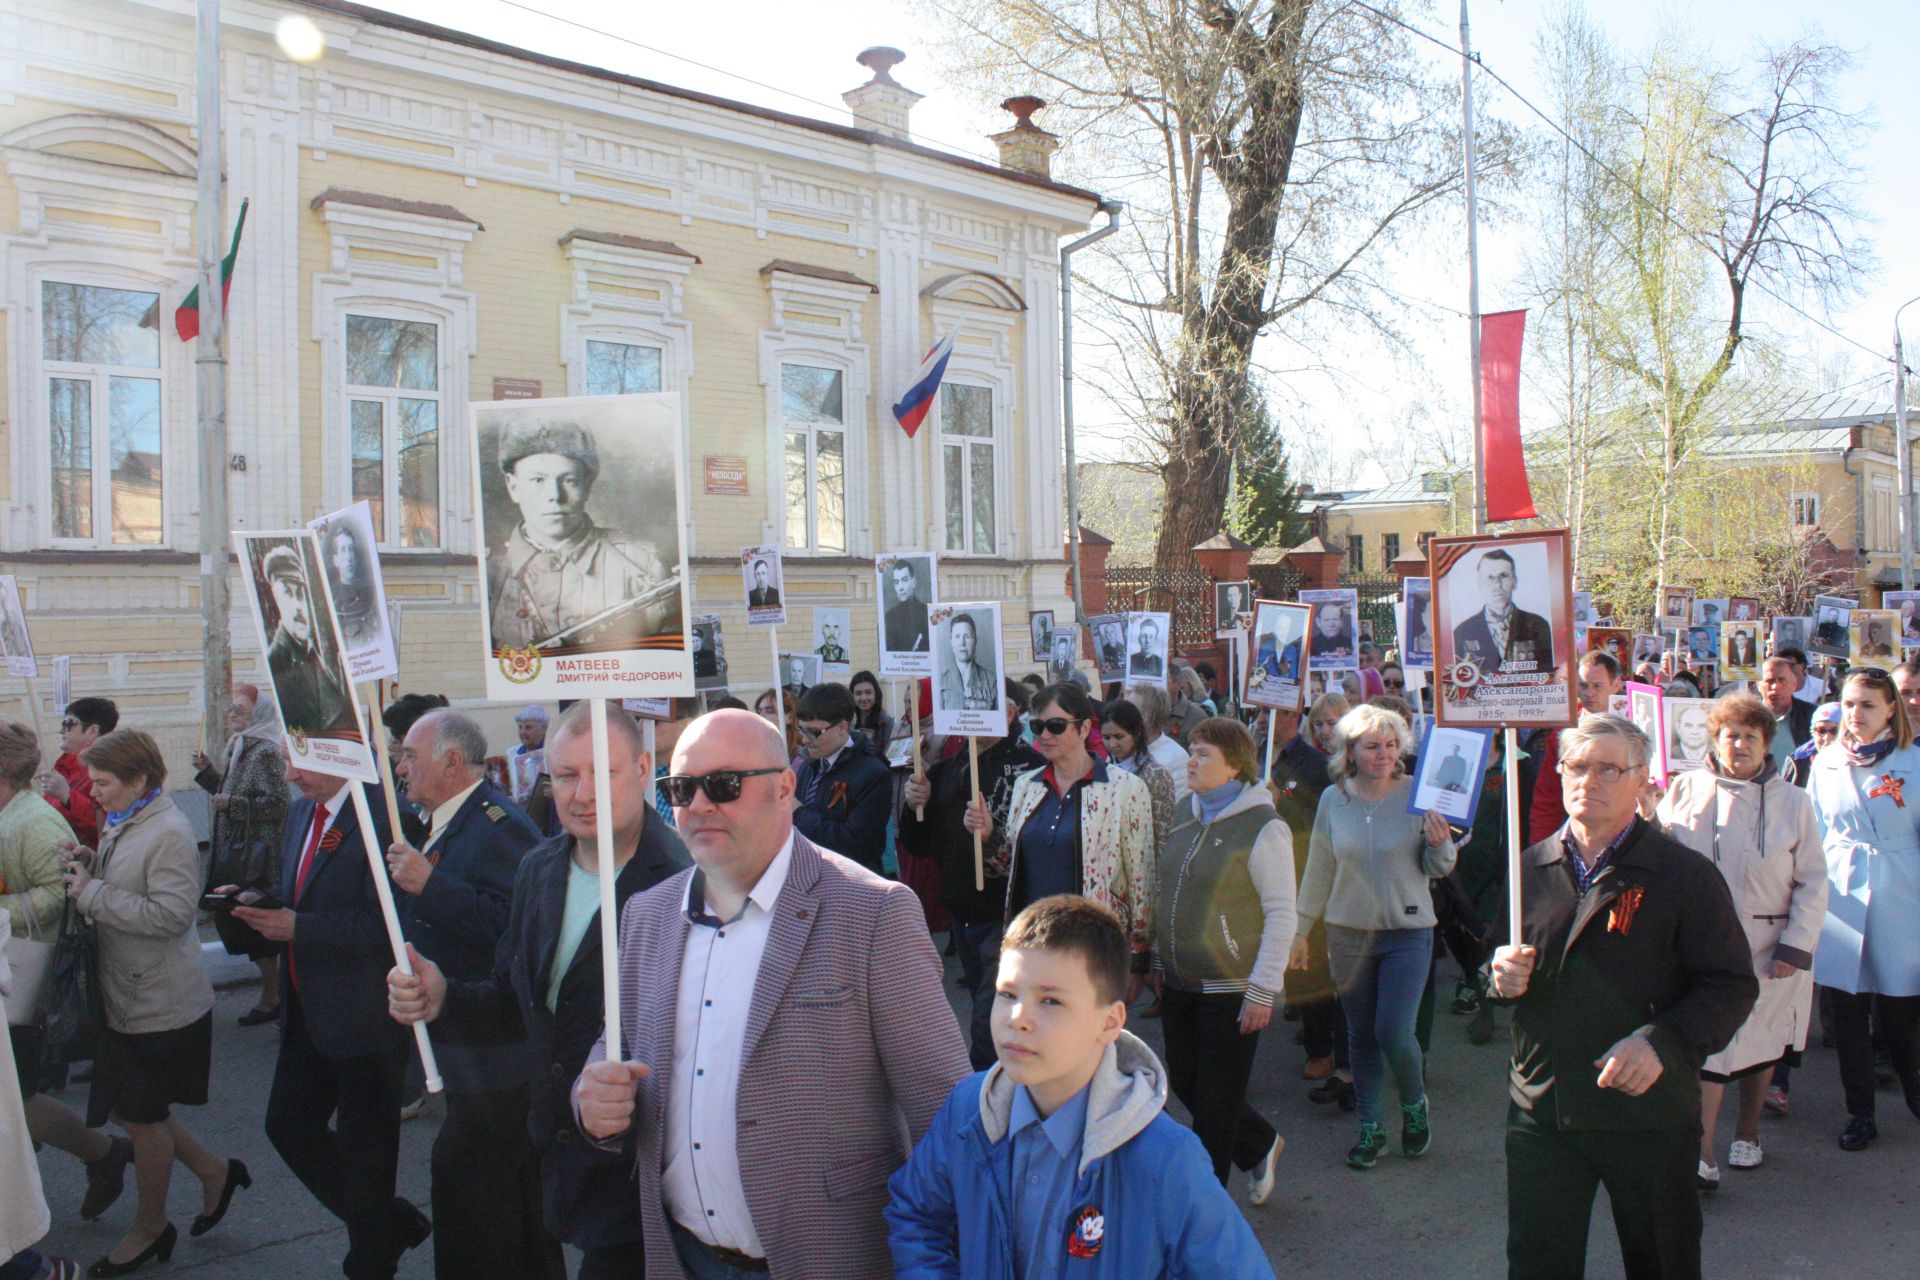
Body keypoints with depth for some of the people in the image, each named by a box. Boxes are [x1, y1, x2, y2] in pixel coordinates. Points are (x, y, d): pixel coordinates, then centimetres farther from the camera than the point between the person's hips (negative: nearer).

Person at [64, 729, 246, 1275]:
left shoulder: (169, 833, -21)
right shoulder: (123, 825, 7)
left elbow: (171, 913, -27)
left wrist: (92, 892, -23)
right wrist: (93, 867, -2)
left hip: (159, 1005, -9)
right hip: (126, 998, 9)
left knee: (143, 1117, 8)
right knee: (133, 1111, 17)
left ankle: (149, 1230, 28)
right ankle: (214, 1172, 34)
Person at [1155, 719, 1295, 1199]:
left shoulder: (1264, 827, -14)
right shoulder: (1187, 813, 7)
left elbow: (1282, 914, -14)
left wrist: (1263, 990, -16)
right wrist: (1157, 954, 15)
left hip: (1231, 989, -7)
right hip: (1179, 982, 7)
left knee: (1215, 1101, 5)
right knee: (1184, 1084, 15)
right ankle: (1261, 1145, 40)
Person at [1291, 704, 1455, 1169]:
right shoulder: (1333, 799, -1)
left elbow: (1438, 869, 0)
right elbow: (1318, 869, 7)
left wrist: (1439, 844, -22)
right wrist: (1301, 930, 8)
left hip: (1407, 930, -2)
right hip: (1348, 933, 2)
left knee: (1394, 1032, -7)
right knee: (1361, 1035, 11)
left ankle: (1415, 1105, 24)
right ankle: (1369, 1127, 27)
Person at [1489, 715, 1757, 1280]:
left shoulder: (1685, 874, -6)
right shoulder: (1529, 868, 7)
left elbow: (1732, 984, -10)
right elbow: (1502, 971, 18)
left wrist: (1663, 1042, -24)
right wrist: (1502, 975, -6)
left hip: (1650, 1112, -3)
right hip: (1540, 1107, 3)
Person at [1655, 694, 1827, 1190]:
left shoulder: (1791, 801, -1)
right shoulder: (1685, 790, -2)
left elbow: (1813, 882, 1)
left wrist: (1796, 946, -5)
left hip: (1768, 948, 1)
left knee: (1762, 1043, 14)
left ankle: (1747, 1132, 34)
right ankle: (1703, 1154, -1)